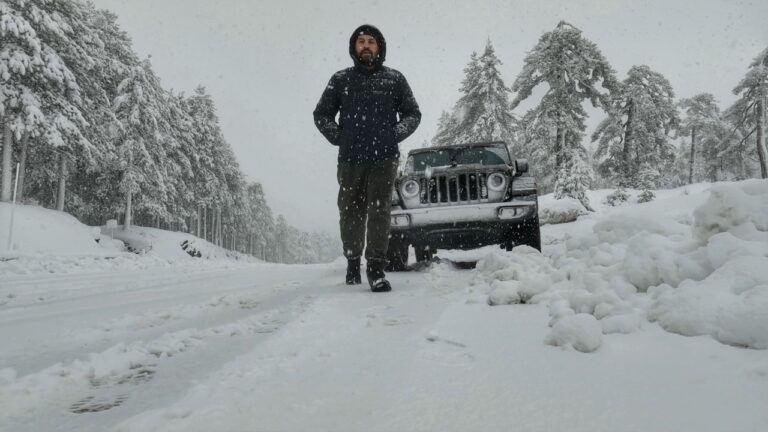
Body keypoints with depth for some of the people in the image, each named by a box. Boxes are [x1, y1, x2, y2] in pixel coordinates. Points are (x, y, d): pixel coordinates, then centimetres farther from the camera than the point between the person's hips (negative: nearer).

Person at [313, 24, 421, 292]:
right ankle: (352, 262, 23)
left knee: (379, 212, -8)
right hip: (350, 159, 1)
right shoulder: (341, 79, 9)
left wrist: (394, 135, -3)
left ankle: (376, 268, -4)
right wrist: (338, 137, 0)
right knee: (351, 213, 6)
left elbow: (413, 114, 11)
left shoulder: (394, 79, 8)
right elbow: (321, 114, 13)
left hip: (384, 158, -1)